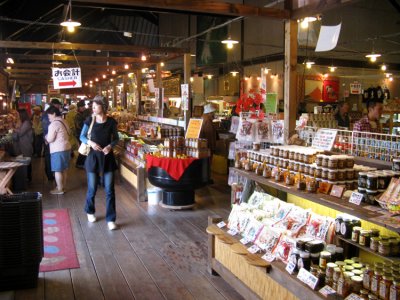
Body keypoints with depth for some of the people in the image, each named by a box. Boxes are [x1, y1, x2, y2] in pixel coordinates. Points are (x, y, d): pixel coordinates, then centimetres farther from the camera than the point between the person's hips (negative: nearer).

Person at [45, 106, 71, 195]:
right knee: (64, 169, 16)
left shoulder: (53, 124, -16)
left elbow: (50, 139, -15)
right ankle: (63, 187, 26)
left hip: (58, 150, -9)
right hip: (66, 147, 9)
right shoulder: (63, 121, 11)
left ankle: (59, 189, 7)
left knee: (57, 170, 1)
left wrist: (46, 136, 8)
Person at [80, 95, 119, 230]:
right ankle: (90, 212, 38)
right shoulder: (89, 120, -4)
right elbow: (82, 136, 4)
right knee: (92, 188, 10)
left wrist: (110, 146, -15)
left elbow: (116, 138, 5)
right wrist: (90, 142, -16)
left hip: (107, 157, 0)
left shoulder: (111, 122, -5)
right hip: (93, 157, 0)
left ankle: (110, 219, 9)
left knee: (109, 190, 0)